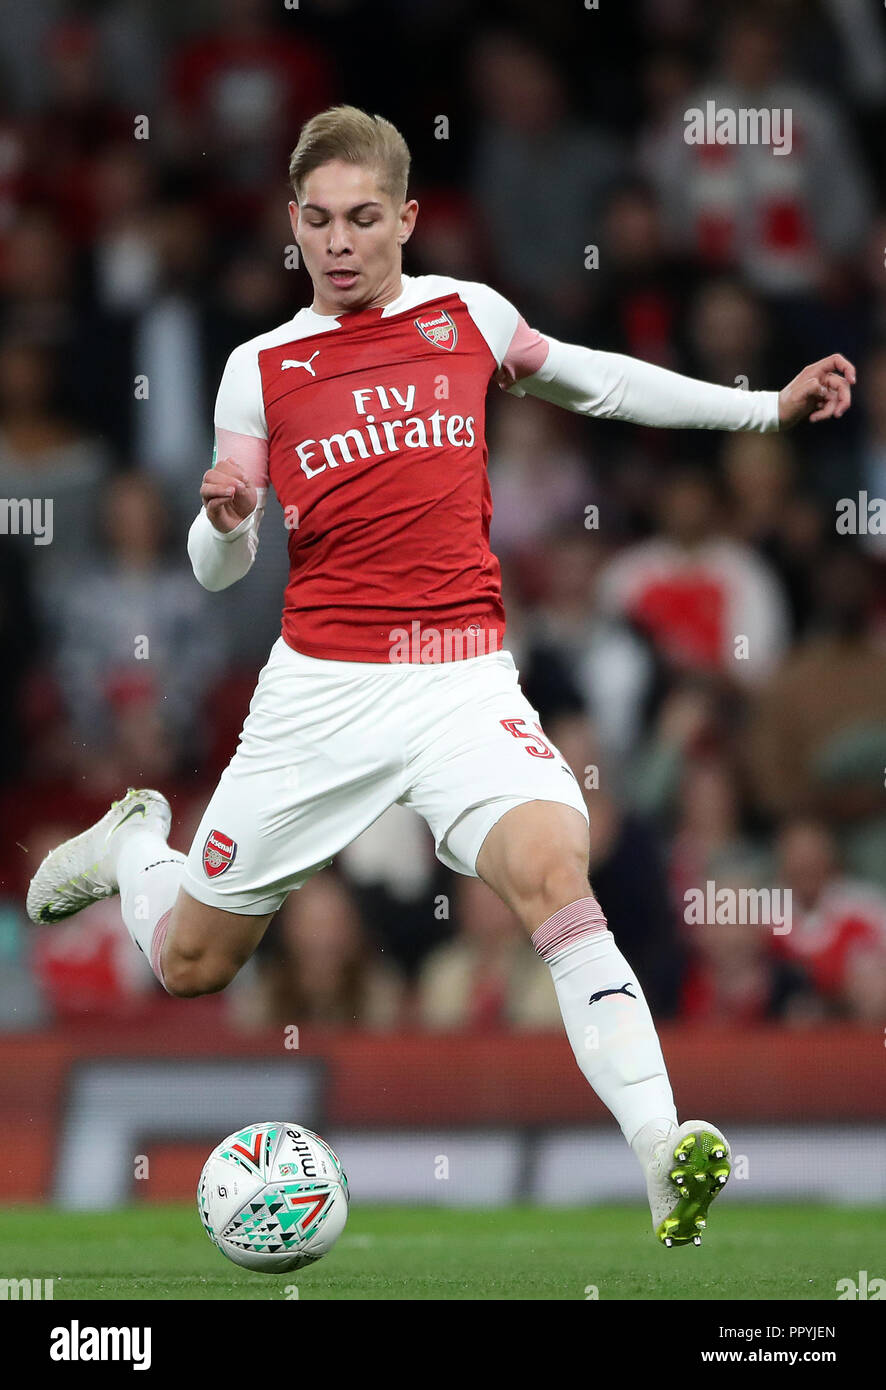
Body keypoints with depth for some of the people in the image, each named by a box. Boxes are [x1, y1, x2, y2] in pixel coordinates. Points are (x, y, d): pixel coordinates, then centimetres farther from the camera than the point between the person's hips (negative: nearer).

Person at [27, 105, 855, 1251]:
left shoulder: (468, 315, 6)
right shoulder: (262, 367, 4)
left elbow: (596, 382, 24)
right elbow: (218, 569, 8)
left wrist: (769, 406, 21)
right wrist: (223, 519, -16)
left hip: (465, 681, -1)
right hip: (319, 689, 1)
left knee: (551, 872, -30)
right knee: (190, 965, 11)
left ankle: (662, 1153, -39)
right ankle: (135, 843, 47)